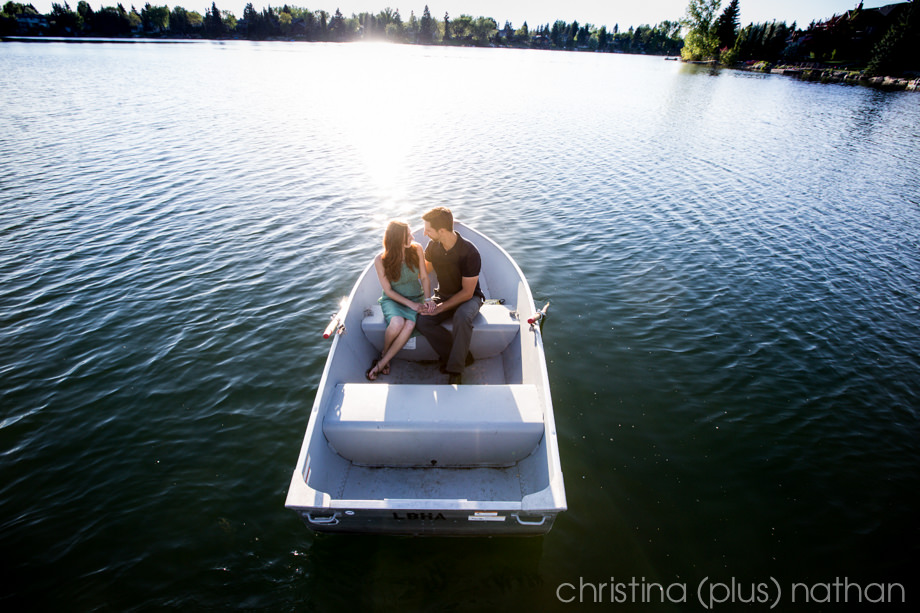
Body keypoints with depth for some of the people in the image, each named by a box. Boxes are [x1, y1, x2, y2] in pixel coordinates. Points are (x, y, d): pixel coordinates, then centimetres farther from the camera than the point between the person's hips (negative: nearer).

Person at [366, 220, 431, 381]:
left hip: (416, 298, 2)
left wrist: (428, 299, -14)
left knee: (410, 325, -30)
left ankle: (382, 362, -14)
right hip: (393, 299, -2)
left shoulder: (416, 249, -5)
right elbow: (388, 290, -8)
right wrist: (410, 304, -17)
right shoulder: (380, 260, -12)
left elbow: (424, 278, 1)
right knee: (397, 323, -34)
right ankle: (384, 354, -1)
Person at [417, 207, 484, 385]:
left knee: (462, 316, -40)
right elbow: (423, 270, 16)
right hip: (443, 295, 5)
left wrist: (440, 308, -23)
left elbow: (467, 292, -20)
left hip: (468, 297, -5)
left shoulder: (469, 252, -23)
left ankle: (455, 370, -25)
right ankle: (463, 355, -14)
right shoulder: (433, 246, -6)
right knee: (423, 321, -24)